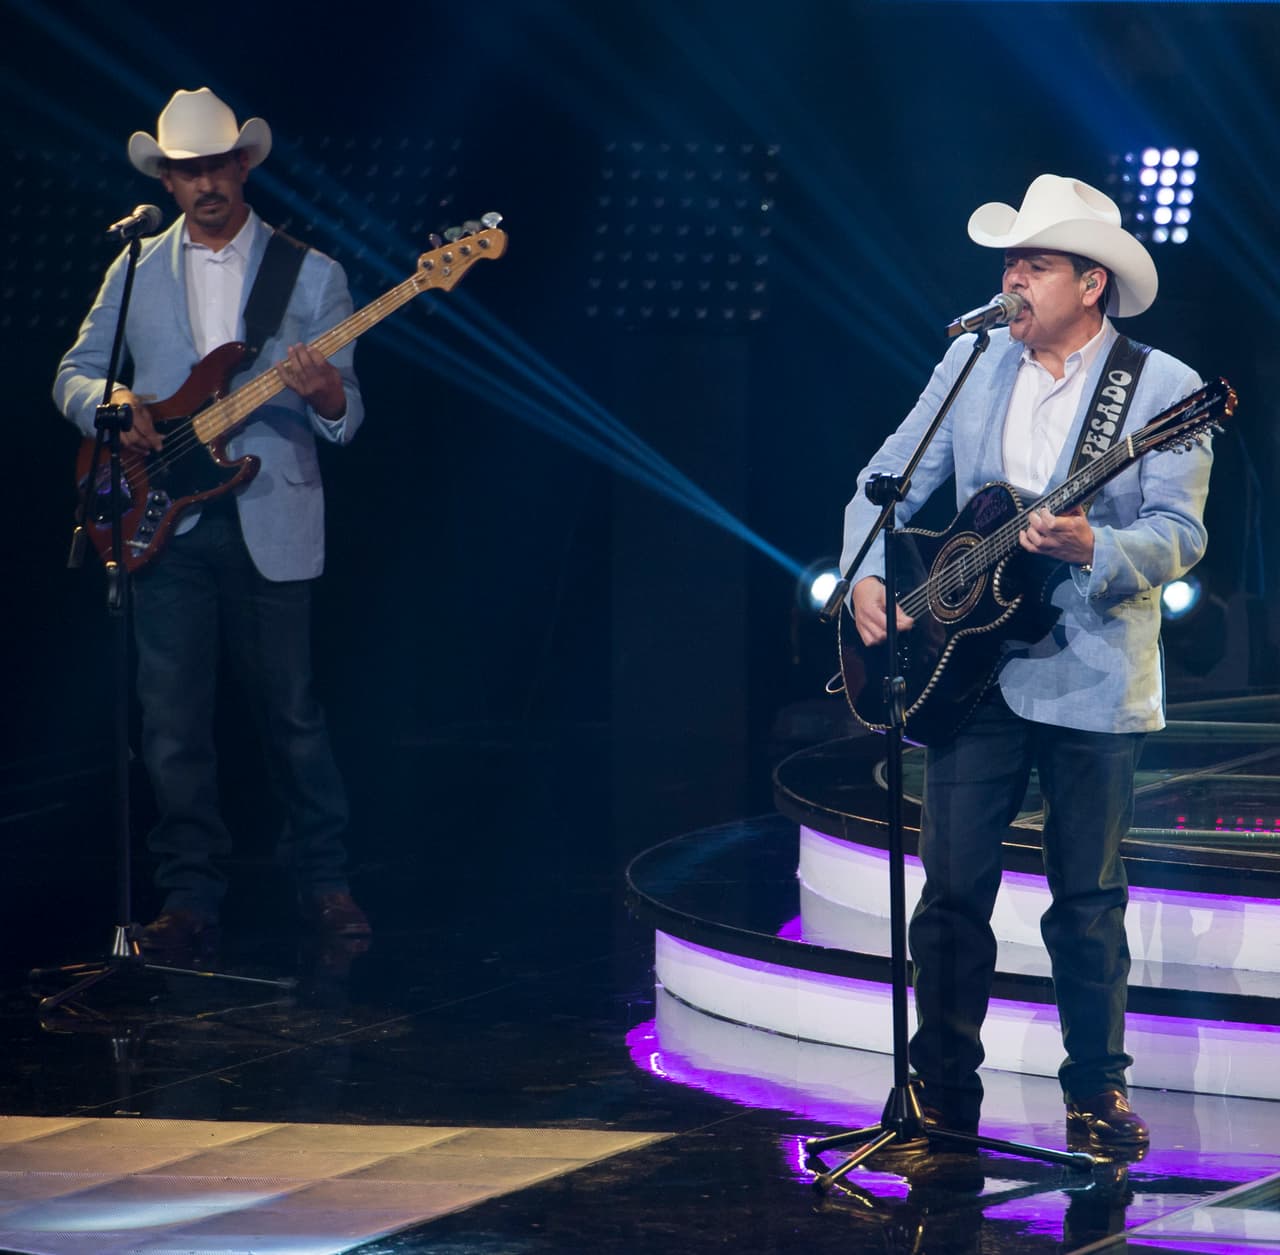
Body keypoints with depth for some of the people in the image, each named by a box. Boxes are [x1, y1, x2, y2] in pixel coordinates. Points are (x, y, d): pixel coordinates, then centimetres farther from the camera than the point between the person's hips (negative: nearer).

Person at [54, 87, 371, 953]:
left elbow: (345, 419, 1)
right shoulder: (135, 273, 10)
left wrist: (327, 399, -23)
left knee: (292, 713, 4)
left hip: (272, 524, -2)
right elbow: (73, 374, 14)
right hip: (166, 520, 2)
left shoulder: (312, 274, 4)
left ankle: (325, 882, 17)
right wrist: (113, 404, -9)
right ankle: (192, 896, 10)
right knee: (174, 724, 2)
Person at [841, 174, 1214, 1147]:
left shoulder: (1162, 388, -4)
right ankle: (943, 1089, 11)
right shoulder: (972, 364, 9)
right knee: (952, 886, 1)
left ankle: (1098, 1090, 17)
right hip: (974, 663, 3)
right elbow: (894, 476, 12)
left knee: (1089, 897, 4)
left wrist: (1092, 548, -29)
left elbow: (1179, 534, -11)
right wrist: (866, 575, -4)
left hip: (1095, 679, -3)